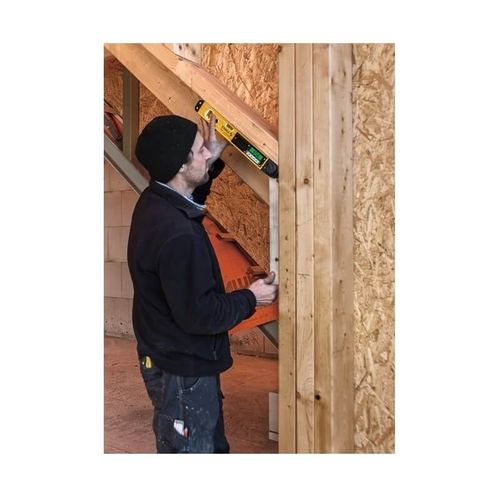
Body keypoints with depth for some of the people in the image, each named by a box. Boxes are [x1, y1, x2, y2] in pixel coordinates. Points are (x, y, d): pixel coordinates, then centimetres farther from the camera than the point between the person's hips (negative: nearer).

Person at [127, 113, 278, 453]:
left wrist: (214, 160, 9)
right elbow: (199, 314, -27)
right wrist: (250, 299, -11)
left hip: (173, 359, 9)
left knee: (213, 446, 27)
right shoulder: (177, 234, -31)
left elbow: (186, 197, 23)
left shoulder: (155, 202, -1)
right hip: (182, 370, -9)